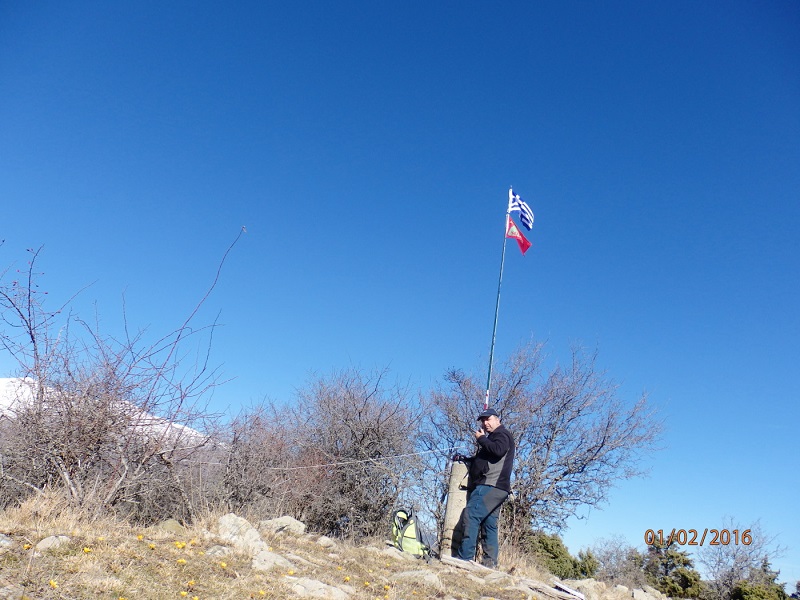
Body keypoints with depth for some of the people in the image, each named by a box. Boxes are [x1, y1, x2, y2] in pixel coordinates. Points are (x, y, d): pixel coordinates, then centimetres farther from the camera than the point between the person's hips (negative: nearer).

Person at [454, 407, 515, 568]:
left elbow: (498, 450, -21)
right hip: (490, 487, 11)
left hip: (490, 486, -11)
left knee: (471, 515, -19)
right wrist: (464, 459, 24)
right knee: (489, 524, 5)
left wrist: (481, 439, -8)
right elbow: (481, 461, 37)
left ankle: (465, 557, -24)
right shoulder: (492, 438, 31)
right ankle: (490, 561, 3)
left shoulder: (502, 434, 0)